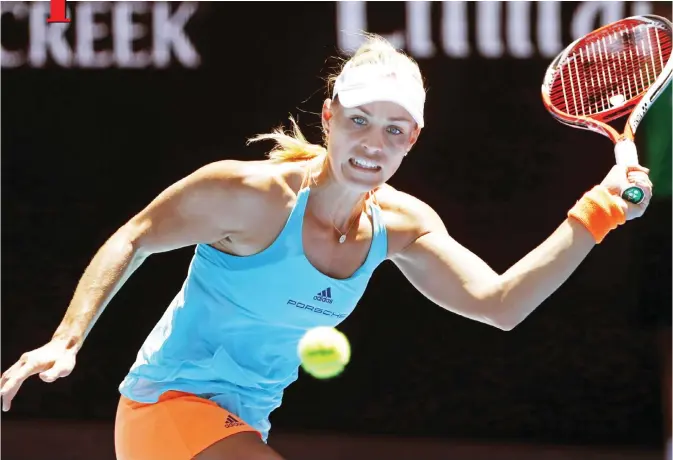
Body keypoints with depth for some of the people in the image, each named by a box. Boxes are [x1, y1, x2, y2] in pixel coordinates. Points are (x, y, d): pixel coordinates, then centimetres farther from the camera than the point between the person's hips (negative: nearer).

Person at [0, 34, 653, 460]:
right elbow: (134, 239, -7)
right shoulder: (252, 195, -19)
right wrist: (66, 341, -15)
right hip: (169, 405, -8)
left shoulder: (400, 225, -2)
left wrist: (596, 213, -17)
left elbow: (498, 302, -8)